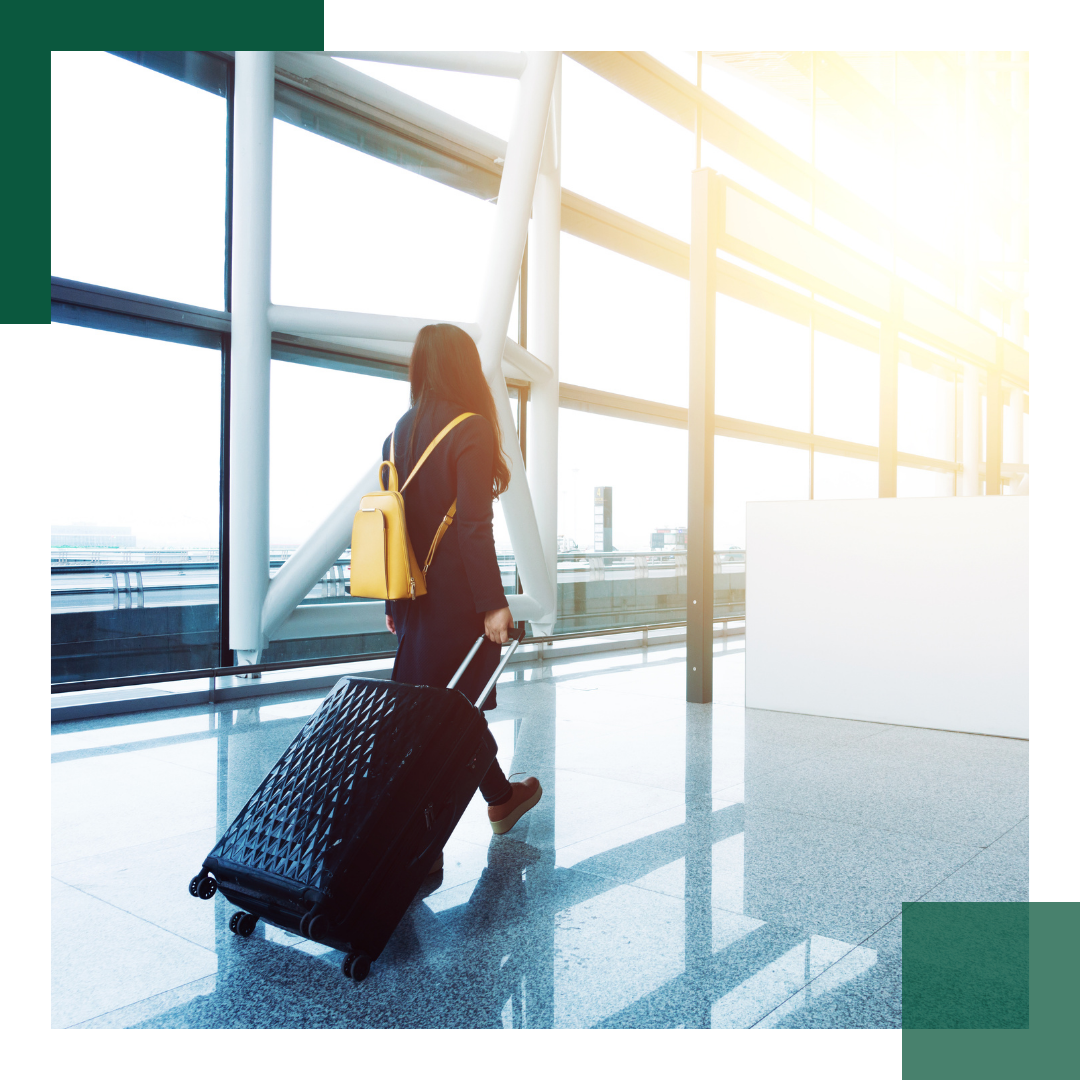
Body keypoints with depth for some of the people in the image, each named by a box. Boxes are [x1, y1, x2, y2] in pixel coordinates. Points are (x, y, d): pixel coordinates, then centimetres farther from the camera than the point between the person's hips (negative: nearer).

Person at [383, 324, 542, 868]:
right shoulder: (470, 430, -13)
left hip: (416, 596, 7)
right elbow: (473, 526, -19)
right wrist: (493, 603, -15)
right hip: (458, 598, -7)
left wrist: (394, 603, 16)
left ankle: (500, 798, 35)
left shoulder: (399, 433, 8)